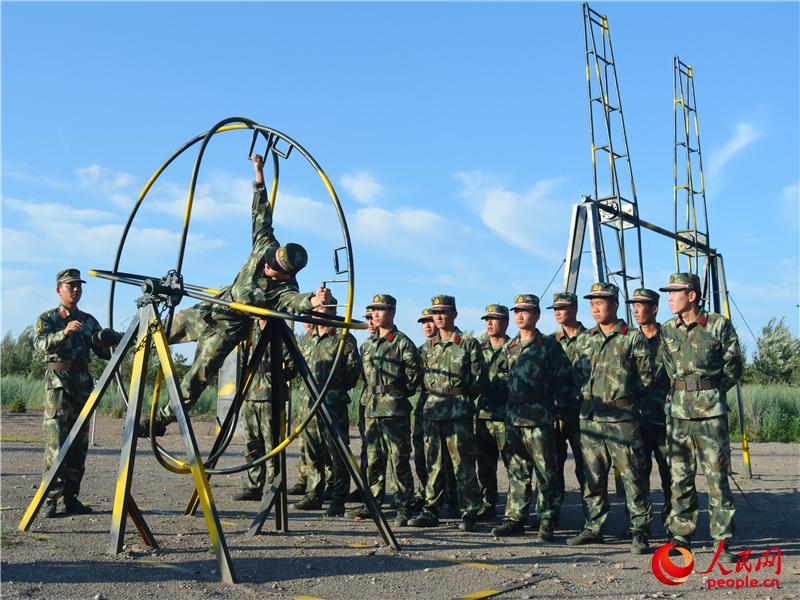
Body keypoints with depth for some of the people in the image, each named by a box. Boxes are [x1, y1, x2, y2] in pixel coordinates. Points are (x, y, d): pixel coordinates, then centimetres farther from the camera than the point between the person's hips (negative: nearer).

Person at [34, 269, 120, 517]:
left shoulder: (89, 321, 17)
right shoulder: (48, 319, 4)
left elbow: (104, 352, 12)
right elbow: (40, 344, -15)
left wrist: (112, 340, -10)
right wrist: (64, 333, -31)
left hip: (83, 384, 5)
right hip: (58, 383, -5)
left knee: (79, 445, 5)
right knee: (56, 444, -11)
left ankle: (71, 498, 10)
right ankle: (50, 499, -9)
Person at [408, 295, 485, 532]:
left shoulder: (468, 343, 0)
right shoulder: (430, 346, 16)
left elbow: (479, 377, -1)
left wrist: (464, 398, -3)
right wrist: (433, 396, 11)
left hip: (459, 410, -5)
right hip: (432, 409, 5)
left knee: (463, 463, -5)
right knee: (433, 463, 9)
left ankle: (469, 513, 2)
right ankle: (430, 511, 15)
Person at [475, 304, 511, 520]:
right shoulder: (478, 346, 15)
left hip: (505, 415, -5)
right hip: (482, 413, 6)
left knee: (512, 463, -5)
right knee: (484, 464, 11)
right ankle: (487, 505, 20)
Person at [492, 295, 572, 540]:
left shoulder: (548, 345, -2)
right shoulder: (510, 347, 15)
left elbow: (565, 379, -3)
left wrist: (551, 402, -7)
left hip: (538, 418, -6)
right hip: (513, 417, 6)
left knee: (545, 472, -2)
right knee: (517, 472, 11)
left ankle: (547, 522, 2)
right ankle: (515, 518, 18)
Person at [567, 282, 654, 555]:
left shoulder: (633, 338, -1)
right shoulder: (584, 340, 14)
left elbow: (646, 377, -1)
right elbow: (577, 374, 21)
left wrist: (622, 393, 1)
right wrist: (591, 393, 9)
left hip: (622, 418, -5)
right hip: (590, 417, 5)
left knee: (631, 476, -4)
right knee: (592, 476, 10)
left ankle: (639, 532, 2)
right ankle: (593, 528, 20)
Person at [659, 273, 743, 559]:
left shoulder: (719, 326, -1)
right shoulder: (667, 330, 9)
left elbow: (734, 364, 4)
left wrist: (713, 392, 1)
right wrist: (682, 392, 11)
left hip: (711, 409, -3)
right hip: (679, 409, 4)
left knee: (717, 475, -3)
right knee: (680, 475, 5)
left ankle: (723, 541, 4)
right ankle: (680, 536, 14)